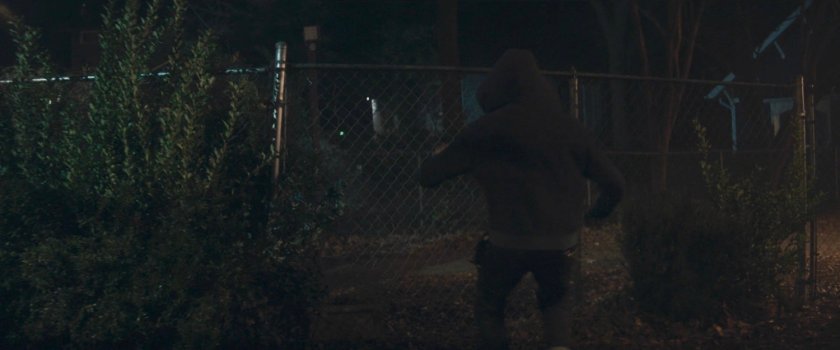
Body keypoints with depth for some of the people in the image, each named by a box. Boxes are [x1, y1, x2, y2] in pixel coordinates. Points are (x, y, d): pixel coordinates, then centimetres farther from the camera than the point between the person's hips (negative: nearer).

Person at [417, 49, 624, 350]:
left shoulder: (483, 131, -3)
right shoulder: (570, 128, 4)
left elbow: (428, 177, 4)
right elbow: (613, 184, 8)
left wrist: (440, 156, 28)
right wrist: (595, 213, 29)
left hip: (509, 241, -2)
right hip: (561, 240, 2)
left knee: (489, 307, 23)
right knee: (555, 301, 28)